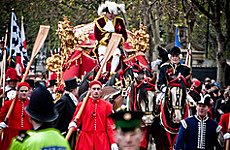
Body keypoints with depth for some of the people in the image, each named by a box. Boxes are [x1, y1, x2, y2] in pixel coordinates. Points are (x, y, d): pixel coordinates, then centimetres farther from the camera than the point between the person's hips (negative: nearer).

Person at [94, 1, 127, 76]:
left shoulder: (119, 21, 9)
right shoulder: (99, 21, 3)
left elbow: (124, 35, 7)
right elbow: (97, 35, -4)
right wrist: (105, 40, -20)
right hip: (103, 44, -1)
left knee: (117, 53, -32)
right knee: (102, 53, -33)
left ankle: (112, 71, -42)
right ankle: (104, 72, -42)